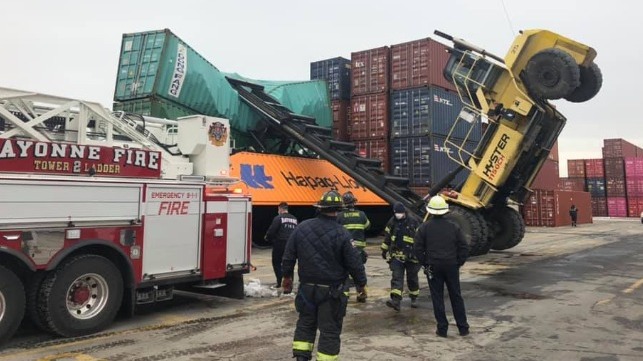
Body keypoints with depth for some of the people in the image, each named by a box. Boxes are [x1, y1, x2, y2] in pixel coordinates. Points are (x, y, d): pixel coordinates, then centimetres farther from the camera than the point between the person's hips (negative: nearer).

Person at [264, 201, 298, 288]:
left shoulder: (278, 218, -9)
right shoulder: (294, 219, 10)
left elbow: (271, 230, -12)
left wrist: (267, 237, 7)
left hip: (280, 244, -5)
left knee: (276, 263, 7)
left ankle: (280, 282, 0)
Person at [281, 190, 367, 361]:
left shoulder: (302, 227, -3)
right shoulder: (341, 234, -15)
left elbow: (288, 256, 5)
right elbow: (354, 262, -10)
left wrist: (287, 276, 19)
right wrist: (361, 283, 6)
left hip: (307, 287, 4)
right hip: (331, 291, -4)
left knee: (305, 323, 20)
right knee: (330, 329, 6)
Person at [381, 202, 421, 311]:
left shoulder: (413, 223, -6)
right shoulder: (392, 222, 4)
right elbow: (387, 237, 16)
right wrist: (384, 250, 20)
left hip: (411, 256, -2)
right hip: (396, 256, 2)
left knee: (412, 278, 11)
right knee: (396, 278, -9)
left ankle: (414, 298, 31)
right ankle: (396, 301, -18)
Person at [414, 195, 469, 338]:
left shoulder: (425, 227, -5)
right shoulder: (453, 226, 0)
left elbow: (418, 248, -6)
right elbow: (464, 247, 0)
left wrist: (425, 263, 5)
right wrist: (458, 263, 8)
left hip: (433, 267, -2)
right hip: (451, 266, 2)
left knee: (437, 298, 6)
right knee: (456, 296, 12)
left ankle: (442, 328, 9)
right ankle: (463, 327, 18)